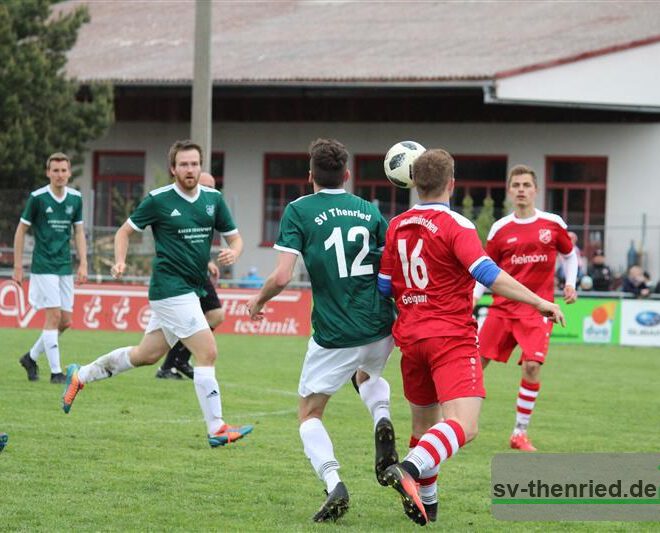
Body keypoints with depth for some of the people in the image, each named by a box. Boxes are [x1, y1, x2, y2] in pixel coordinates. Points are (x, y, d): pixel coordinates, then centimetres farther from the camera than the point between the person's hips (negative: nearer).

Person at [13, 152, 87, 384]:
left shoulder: (75, 198, 5)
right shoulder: (37, 197, -8)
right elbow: (21, 230, -1)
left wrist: (83, 264, 4)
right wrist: (18, 266, -3)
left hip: (65, 268, 5)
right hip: (44, 267, -5)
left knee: (65, 321, 5)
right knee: (54, 315, -12)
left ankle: (31, 357, 23)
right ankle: (55, 372, -7)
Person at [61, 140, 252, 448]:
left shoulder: (213, 199, 6)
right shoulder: (158, 200, -8)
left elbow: (234, 237, 12)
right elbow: (125, 231, 3)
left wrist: (232, 253, -11)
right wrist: (120, 261, -15)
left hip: (191, 290, 7)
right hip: (170, 288, -7)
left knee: (146, 355, 16)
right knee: (207, 353, -14)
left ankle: (80, 376, 33)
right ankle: (217, 430, -9)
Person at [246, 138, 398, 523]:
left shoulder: (299, 211, -6)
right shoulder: (369, 210, 6)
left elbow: (282, 277, -13)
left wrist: (258, 302, 6)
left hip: (335, 334, -4)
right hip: (381, 329, 4)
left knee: (309, 412, 11)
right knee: (368, 375, 36)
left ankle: (333, 483, -13)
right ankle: (382, 419, 3)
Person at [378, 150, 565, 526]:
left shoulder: (397, 226, 8)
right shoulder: (455, 226, -10)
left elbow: (384, 287, 14)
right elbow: (488, 274, -21)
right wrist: (539, 301, -20)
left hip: (411, 337, 7)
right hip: (452, 339, -7)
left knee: (425, 423, 22)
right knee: (464, 426, -17)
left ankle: (425, 503, 27)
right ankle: (410, 470, -40)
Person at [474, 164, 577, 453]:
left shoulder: (553, 224, 2)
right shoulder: (500, 229, 3)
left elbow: (570, 254, 18)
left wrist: (570, 284, 4)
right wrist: (473, 296, -4)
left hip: (537, 309, -2)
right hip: (502, 307, 2)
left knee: (532, 366, -17)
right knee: (477, 362, -2)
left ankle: (520, 432, -3)